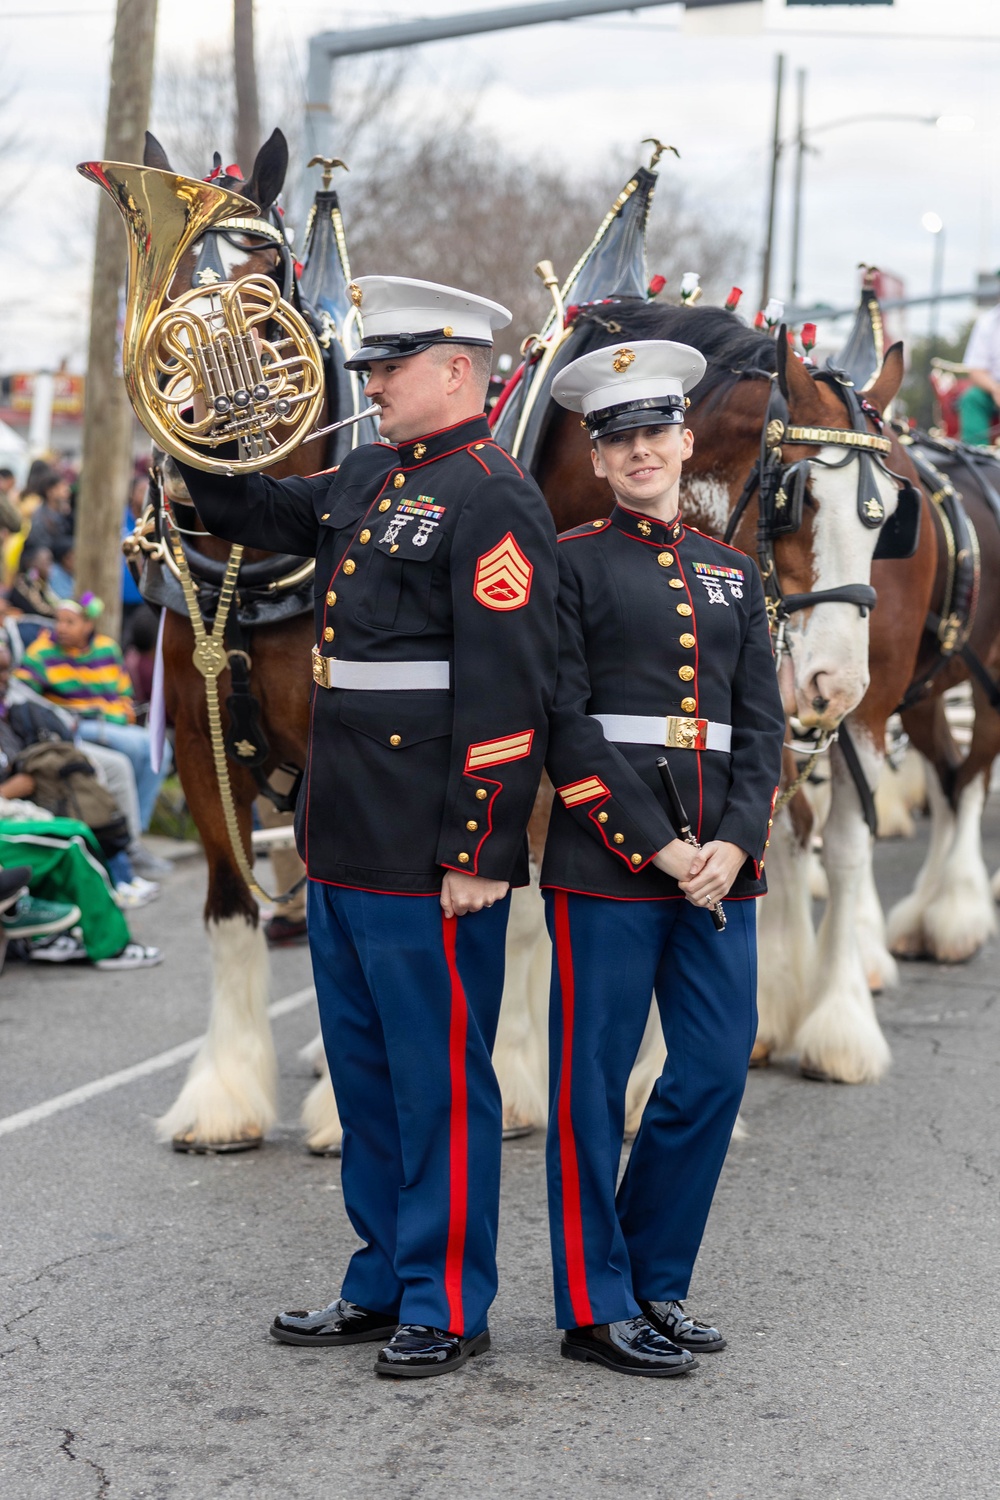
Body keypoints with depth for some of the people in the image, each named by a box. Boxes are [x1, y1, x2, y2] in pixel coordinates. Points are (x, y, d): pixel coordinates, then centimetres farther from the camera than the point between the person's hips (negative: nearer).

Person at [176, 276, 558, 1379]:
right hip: (341, 845, 9)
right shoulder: (366, 481, 13)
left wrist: (477, 854, -20)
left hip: (427, 858, -9)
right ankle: (386, 1283, 29)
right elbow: (248, 514, 31)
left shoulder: (493, 500, -13)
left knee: (438, 1080, 2)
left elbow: (507, 696, -19)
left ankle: (449, 1306, 13)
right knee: (364, 1070, 17)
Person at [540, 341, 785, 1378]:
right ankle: (596, 1308, 10)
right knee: (593, 1081, 1)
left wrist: (735, 843, -5)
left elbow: (761, 723, 11)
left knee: (717, 1071, 6)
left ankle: (655, 1282, 21)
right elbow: (565, 725, -8)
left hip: (717, 861, 5)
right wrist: (655, 845, -14)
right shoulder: (572, 563, 0)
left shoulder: (732, 574, 16)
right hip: (606, 860, -5)